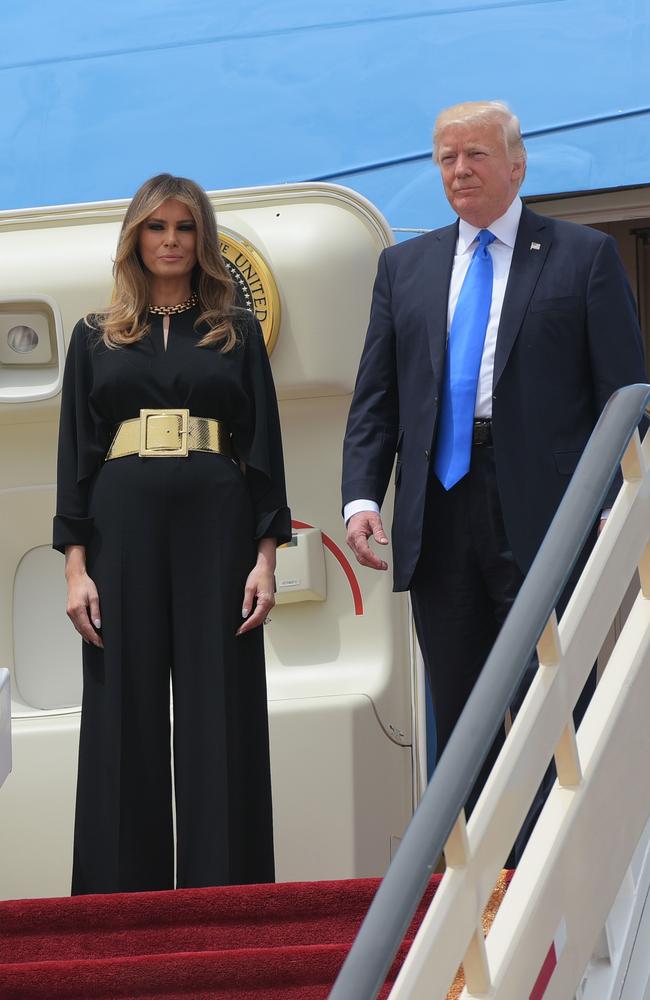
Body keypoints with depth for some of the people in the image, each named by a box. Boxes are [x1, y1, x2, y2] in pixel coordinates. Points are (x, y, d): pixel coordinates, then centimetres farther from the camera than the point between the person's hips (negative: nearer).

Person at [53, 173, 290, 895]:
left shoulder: (236, 334, 11)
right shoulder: (96, 339, 12)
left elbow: (264, 447, 7)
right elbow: (74, 454, 8)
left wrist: (265, 556, -3)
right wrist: (75, 566, -2)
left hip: (217, 526, 0)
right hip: (124, 527, 0)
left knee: (220, 721, -3)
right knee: (127, 720, -1)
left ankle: (224, 888, -1)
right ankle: (125, 906, 2)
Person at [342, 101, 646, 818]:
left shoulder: (585, 257, 6)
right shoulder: (404, 266, 17)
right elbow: (375, 398, 14)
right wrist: (362, 496, -1)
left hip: (543, 516, -4)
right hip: (440, 519, 4)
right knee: (459, 721, 6)